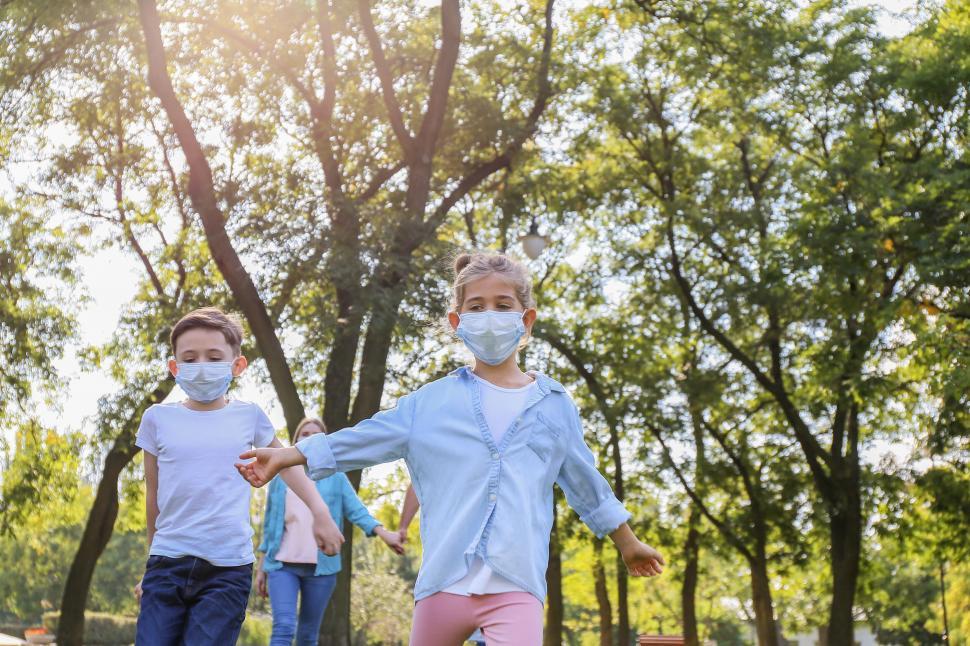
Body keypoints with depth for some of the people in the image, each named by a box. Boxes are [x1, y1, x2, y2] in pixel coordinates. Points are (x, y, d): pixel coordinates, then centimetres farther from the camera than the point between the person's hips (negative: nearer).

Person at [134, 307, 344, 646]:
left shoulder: (248, 416, 4)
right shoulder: (158, 418, 4)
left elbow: (285, 464, 19)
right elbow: (153, 493, 15)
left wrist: (320, 512, 10)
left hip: (228, 568, -1)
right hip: (167, 563, 1)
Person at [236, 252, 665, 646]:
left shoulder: (555, 406, 11)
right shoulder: (432, 402, 8)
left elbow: (585, 483, 22)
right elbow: (366, 439, 6)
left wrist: (628, 543, 31)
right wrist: (286, 457, -1)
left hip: (517, 585, -1)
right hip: (445, 580, 1)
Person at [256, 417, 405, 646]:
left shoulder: (336, 477, 9)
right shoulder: (280, 478, 12)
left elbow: (357, 510, -1)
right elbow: (269, 525, 15)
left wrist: (384, 534, -18)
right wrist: (261, 568, 13)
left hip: (321, 566, 0)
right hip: (282, 564, 0)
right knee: (283, 627, -17)